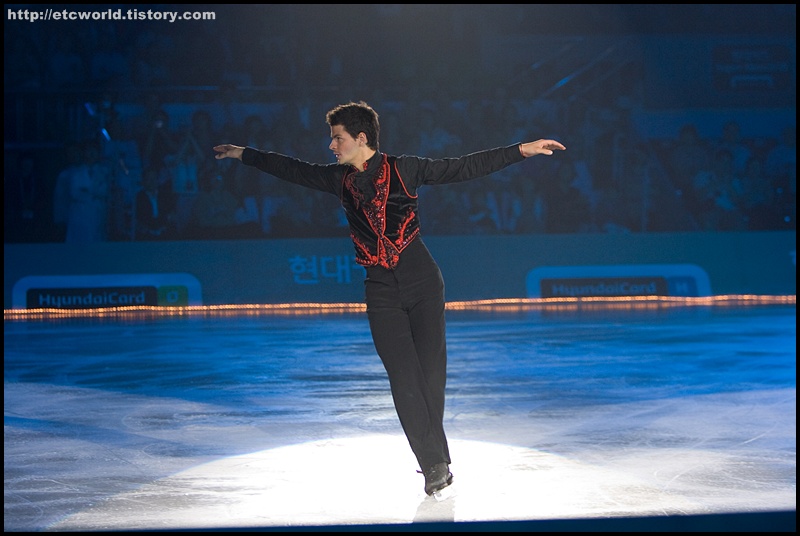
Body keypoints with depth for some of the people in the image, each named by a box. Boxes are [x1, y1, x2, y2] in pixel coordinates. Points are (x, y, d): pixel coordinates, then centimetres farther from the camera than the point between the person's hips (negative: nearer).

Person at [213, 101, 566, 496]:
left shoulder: (403, 169, -2)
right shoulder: (339, 179, 8)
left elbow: (463, 168, -5)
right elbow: (293, 170, 22)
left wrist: (521, 150, -12)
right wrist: (244, 154, 31)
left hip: (422, 281, -3)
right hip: (381, 291, 3)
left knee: (430, 373, -4)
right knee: (404, 378, -7)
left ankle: (435, 463, 9)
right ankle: (434, 464, -4)